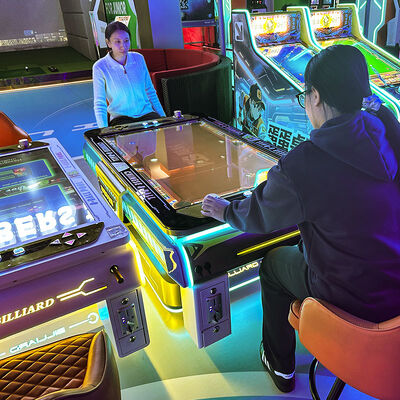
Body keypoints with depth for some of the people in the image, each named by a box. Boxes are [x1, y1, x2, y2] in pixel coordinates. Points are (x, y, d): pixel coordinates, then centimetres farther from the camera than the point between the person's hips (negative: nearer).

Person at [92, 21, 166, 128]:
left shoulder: (138, 58, 5)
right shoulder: (100, 68, -7)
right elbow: (99, 104, -4)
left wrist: (163, 118, 9)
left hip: (146, 113, 4)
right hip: (121, 118, -3)